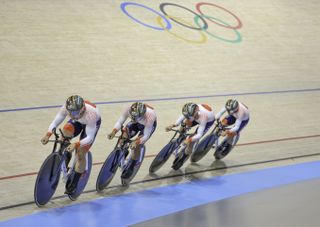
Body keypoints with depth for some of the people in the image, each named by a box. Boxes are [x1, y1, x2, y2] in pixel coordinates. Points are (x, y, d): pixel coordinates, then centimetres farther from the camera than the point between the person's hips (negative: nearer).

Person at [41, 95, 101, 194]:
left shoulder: (90, 114, -45)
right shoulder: (66, 108, -35)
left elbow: (90, 138, -39)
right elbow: (55, 122, -28)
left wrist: (76, 144, -55)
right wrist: (48, 134, -47)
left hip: (93, 123, -3)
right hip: (78, 122, 3)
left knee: (81, 153, -10)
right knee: (66, 131, -31)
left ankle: (74, 184, 8)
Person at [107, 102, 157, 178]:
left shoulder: (149, 117, -44)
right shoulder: (128, 109, -37)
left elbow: (146, 136, -35)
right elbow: (120, 122, -28)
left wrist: (136, 142, -51)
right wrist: (113, 132, -46)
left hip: (148, 125, -4)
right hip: (136, 123, 4)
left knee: (137, 146, -13)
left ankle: (130, 169, 9)